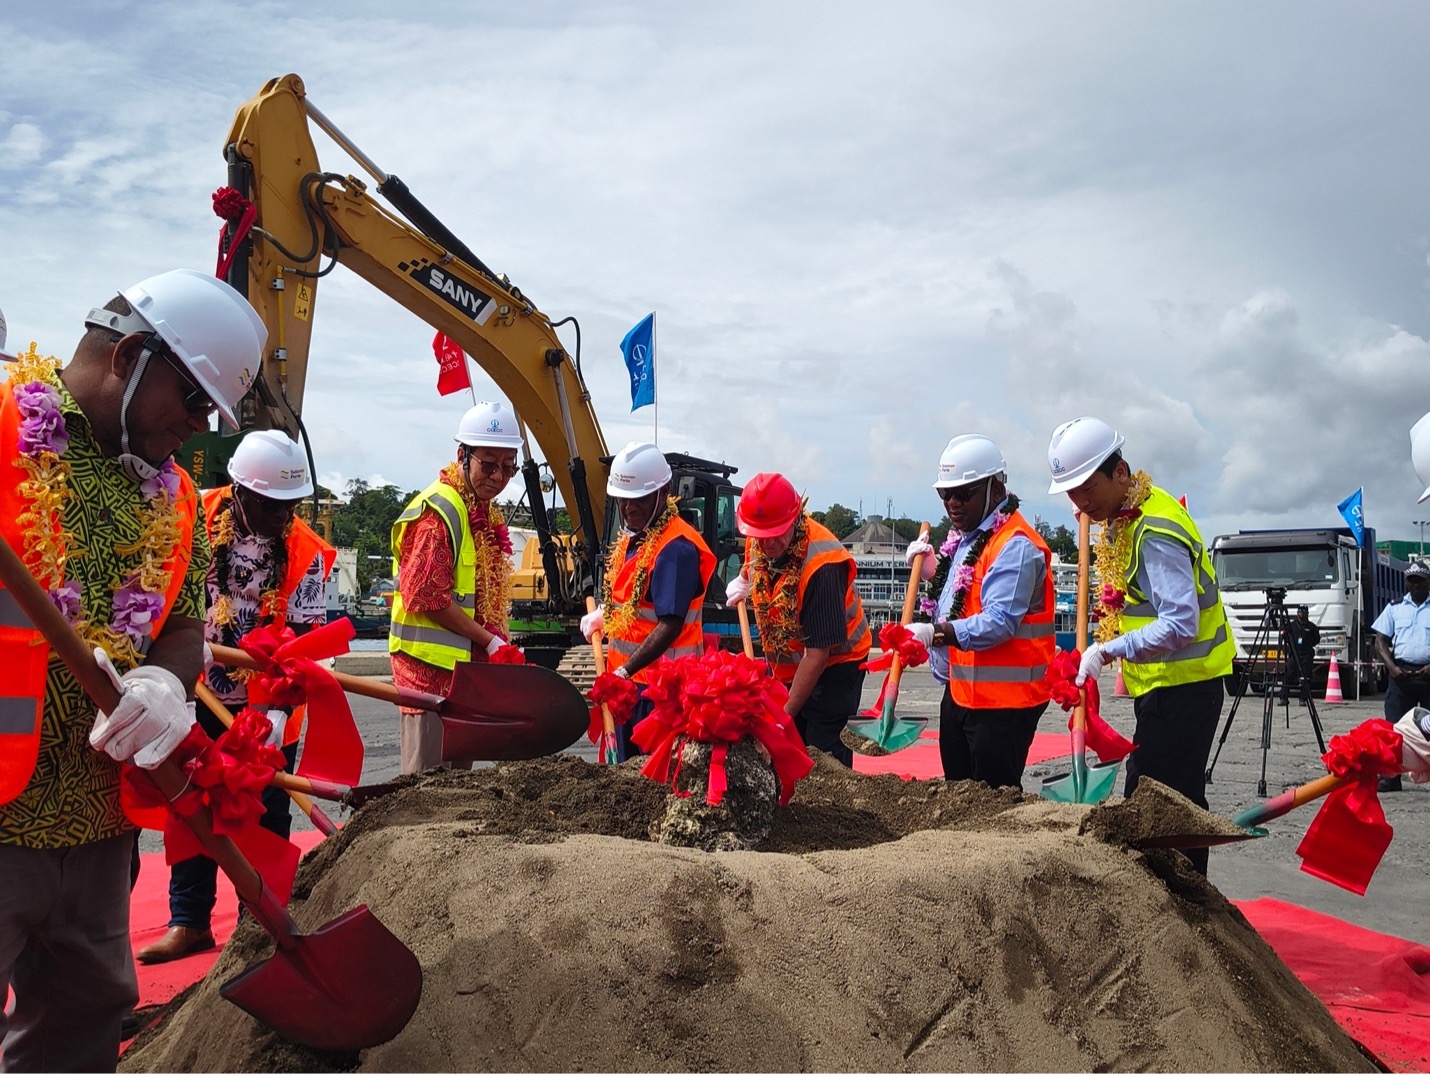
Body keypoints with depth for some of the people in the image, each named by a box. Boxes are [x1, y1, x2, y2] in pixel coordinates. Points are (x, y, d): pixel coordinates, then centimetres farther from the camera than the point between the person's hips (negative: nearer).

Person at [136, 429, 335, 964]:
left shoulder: (306, 551, -15)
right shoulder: (197, 516, -10)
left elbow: (304, 639, -16)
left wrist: (279, 708, -26)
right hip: (200, 695, 3)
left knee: (265, 819, 6)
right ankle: (189, 921, 26)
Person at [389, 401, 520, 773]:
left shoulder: (485, 513, 15)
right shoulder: (438, 512, -14)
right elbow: (427, 597, -20)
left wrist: (498, 644, 8)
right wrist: (489, 640, -16)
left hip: (467, 663, 9)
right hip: (431, 662, -9)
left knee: (458, 773, 15)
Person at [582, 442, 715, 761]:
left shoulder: (676, 548, -20)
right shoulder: (632, 537, 9)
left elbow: (670, 625, -25)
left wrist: (626, 671, -27)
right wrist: (602, 615, 9)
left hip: (659, 686, -9)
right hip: (626, 678, 9)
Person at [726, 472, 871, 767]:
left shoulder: (821, 565, -31)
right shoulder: (758, 542, -9)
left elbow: (817, 655, -28)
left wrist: (786, 713, -26)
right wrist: (743, 583, 0)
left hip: (832, 665, -7)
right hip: (782, 665, 7)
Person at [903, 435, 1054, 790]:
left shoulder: (1016, 545, -17)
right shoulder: (966, 541, 15)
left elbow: (999, 622, -29)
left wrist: (937, 633, -39)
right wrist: (931, 571, 9)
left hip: (1003, 699, -10)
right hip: (960, 692, 10)